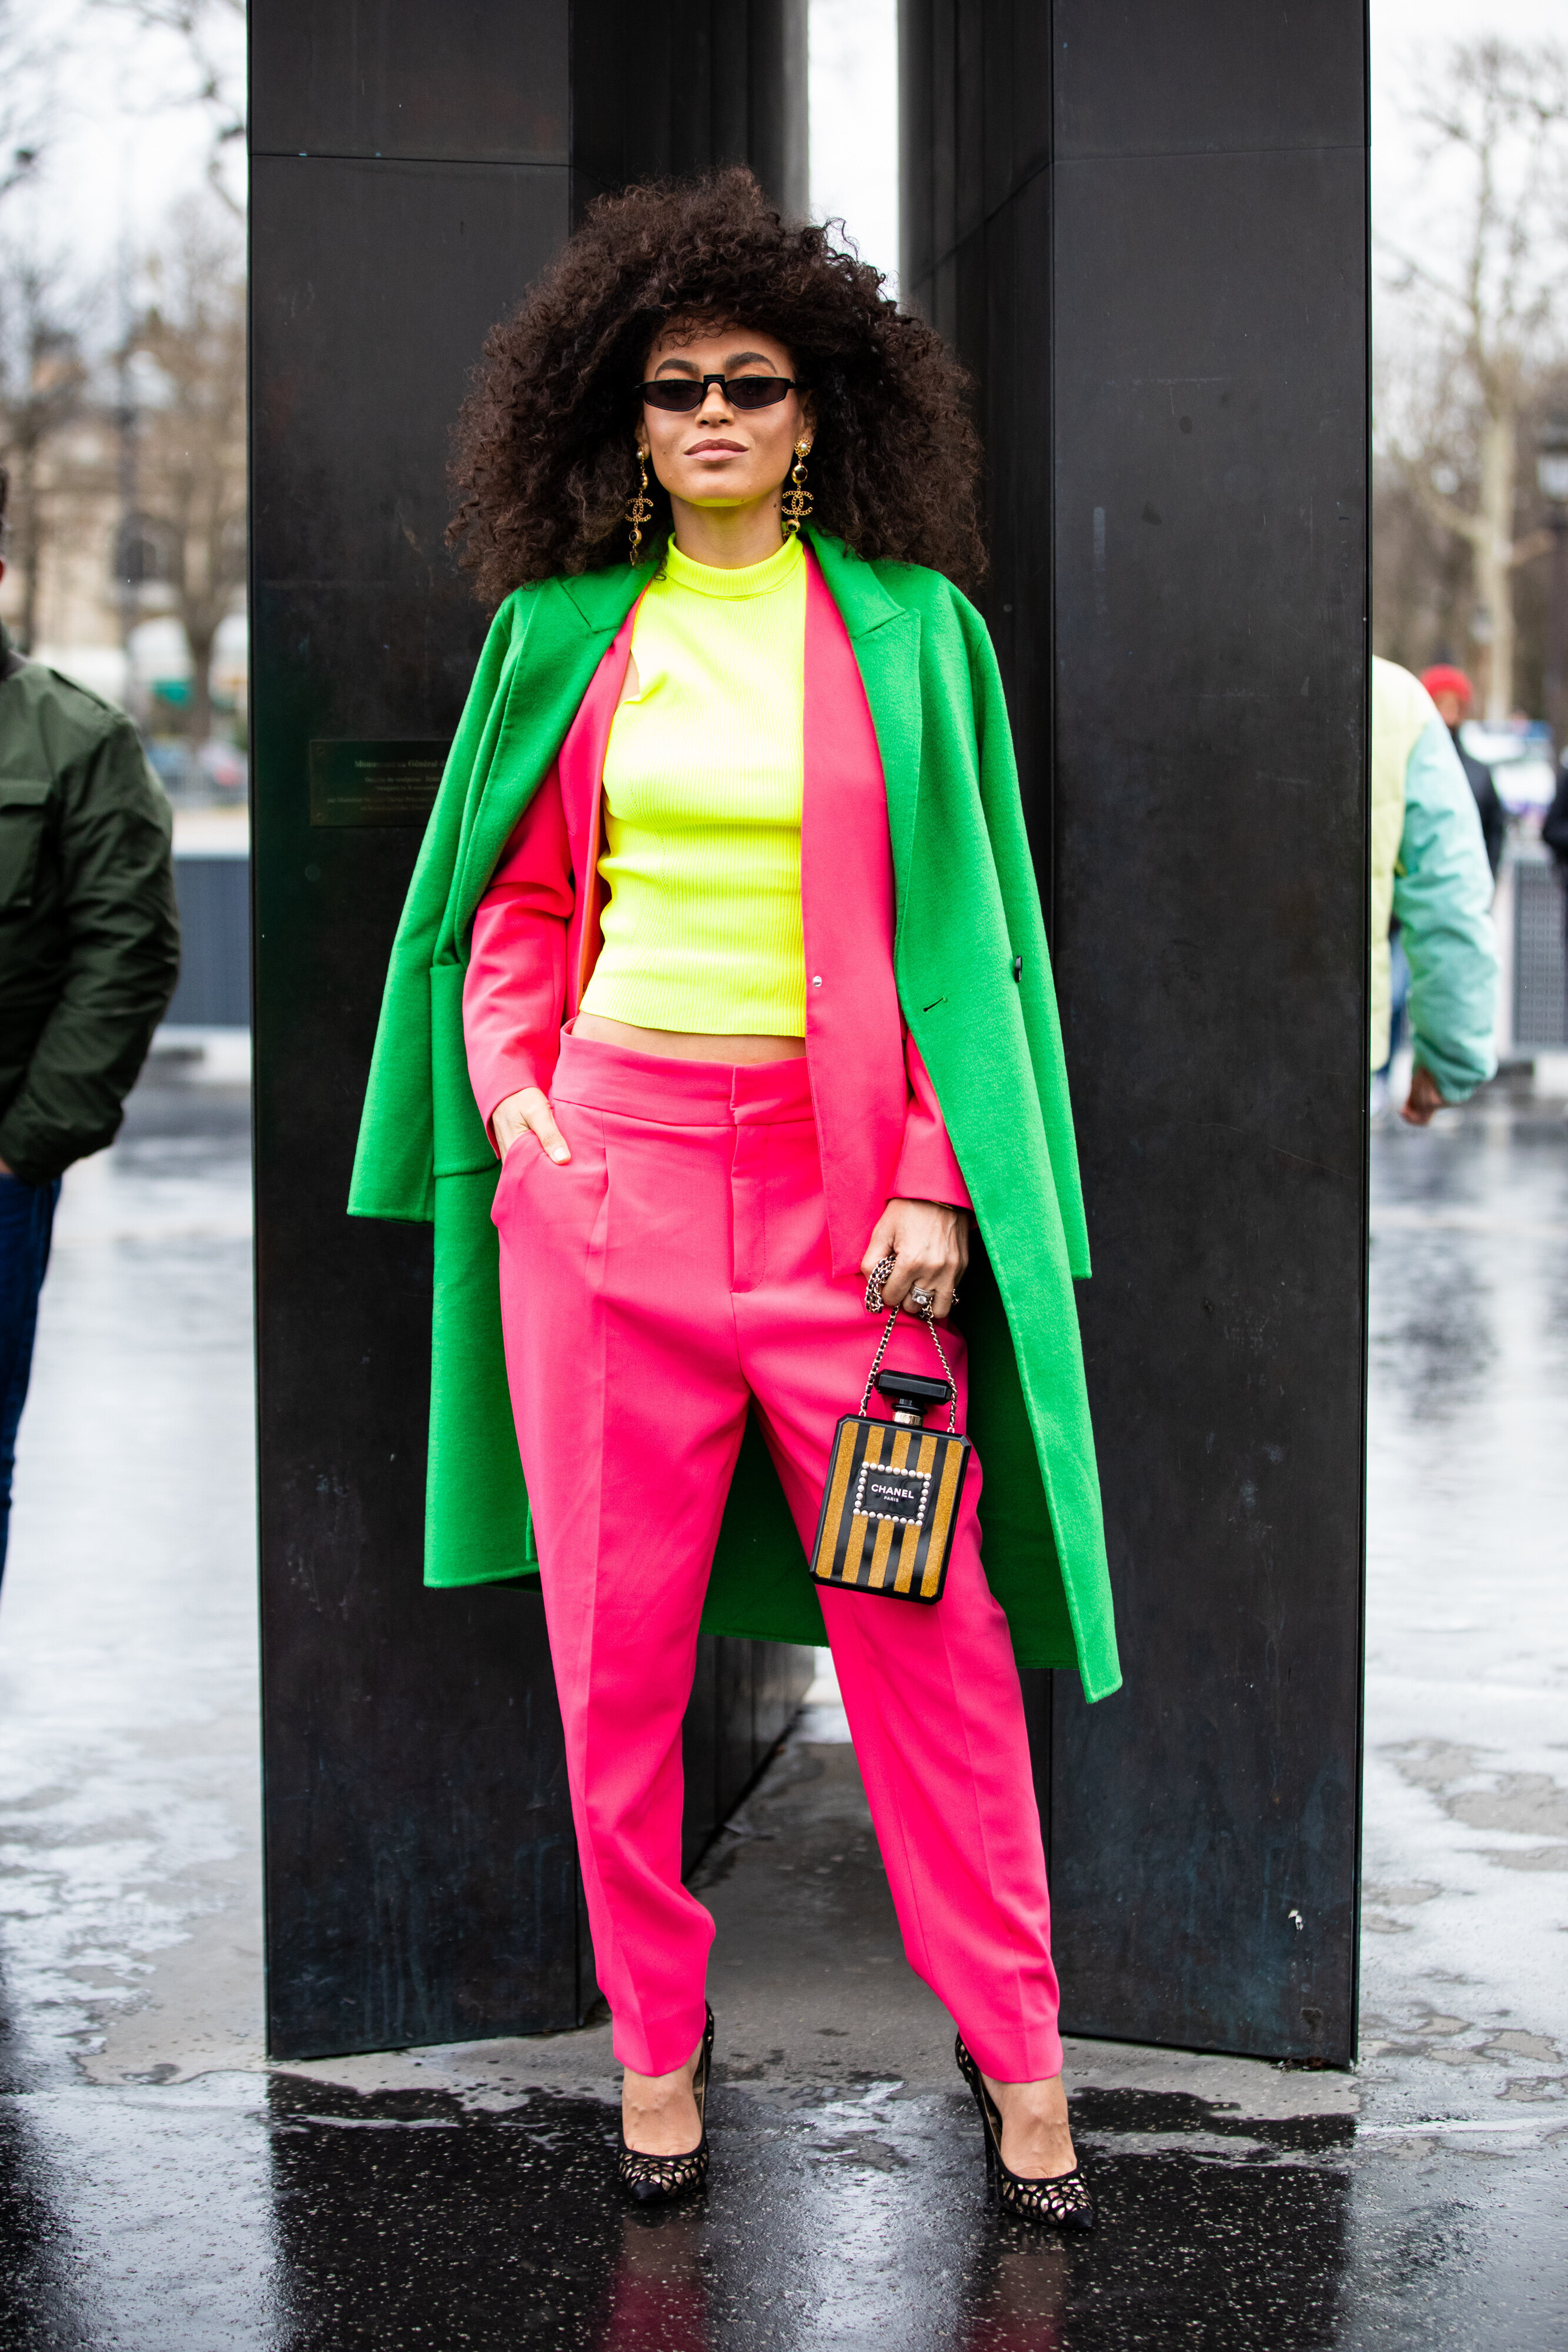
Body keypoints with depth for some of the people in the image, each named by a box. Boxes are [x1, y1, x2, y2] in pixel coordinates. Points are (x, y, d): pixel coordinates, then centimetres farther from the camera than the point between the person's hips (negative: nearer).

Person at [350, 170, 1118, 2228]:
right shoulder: (563, 634, 8)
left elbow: (966, 932, 2)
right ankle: (657, 2039, 20)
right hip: (609, 1159, 2)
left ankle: (1015, 2046, 14)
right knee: (619, 1628, 6)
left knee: (930, 1624, 0)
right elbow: (515, 906, 14)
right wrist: (516, 1108, -2)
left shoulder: (910, 631, 4)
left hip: (844, 1176, -2)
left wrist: (938, 1189, -6)